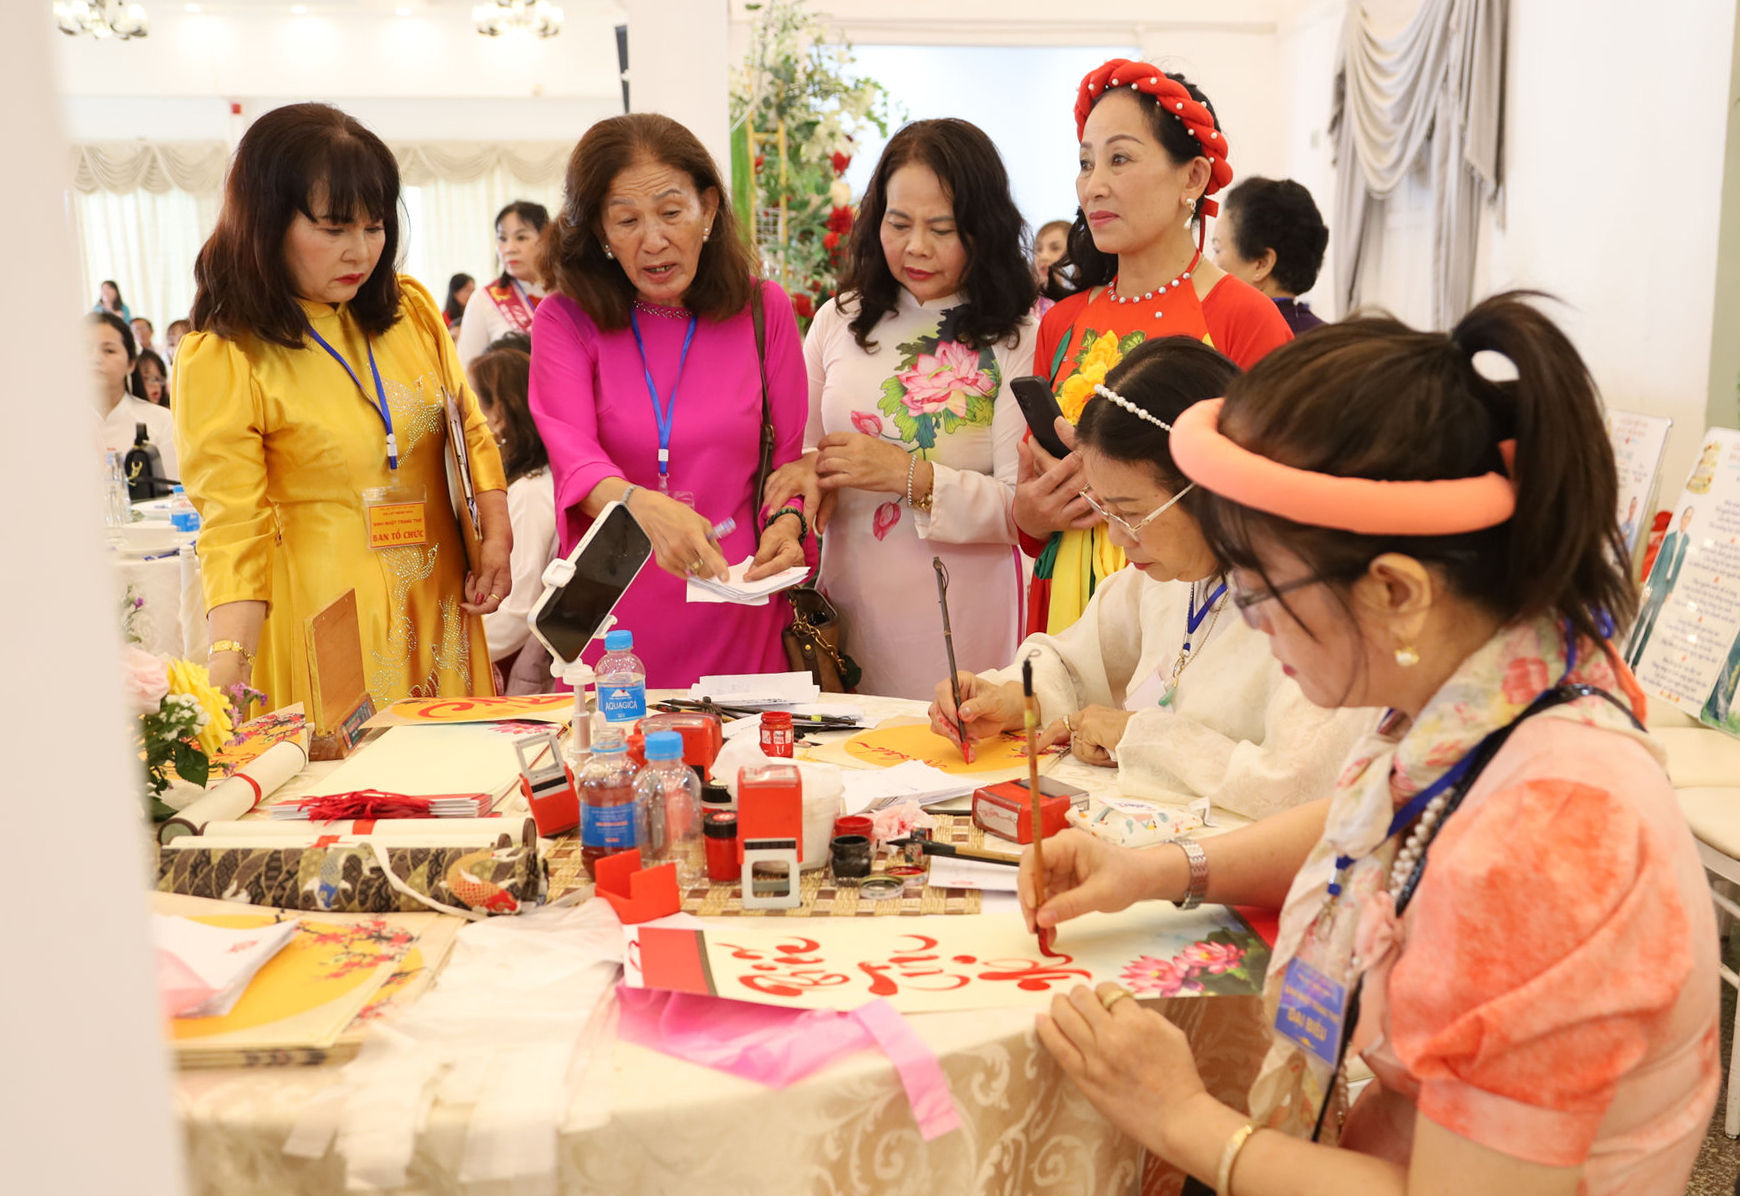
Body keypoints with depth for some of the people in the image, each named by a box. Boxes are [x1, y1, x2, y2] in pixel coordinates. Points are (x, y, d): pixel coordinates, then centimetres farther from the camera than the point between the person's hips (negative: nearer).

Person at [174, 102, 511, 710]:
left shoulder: (412, 311, 5)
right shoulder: (217, 362, -11)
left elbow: (470, 435, 15)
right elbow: (233, 529, -14)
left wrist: (497, 538, 2)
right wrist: (229, 662, -26)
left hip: (438, 602, 5)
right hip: (324, 617, -5)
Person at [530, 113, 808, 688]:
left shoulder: (763, 308, 5)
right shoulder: (564, 320, 0)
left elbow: (793, 456, 8)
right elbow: (572, 450, -16)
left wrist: (787, 521, -13)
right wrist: (644, 505, -36)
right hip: (608, 613, -1)